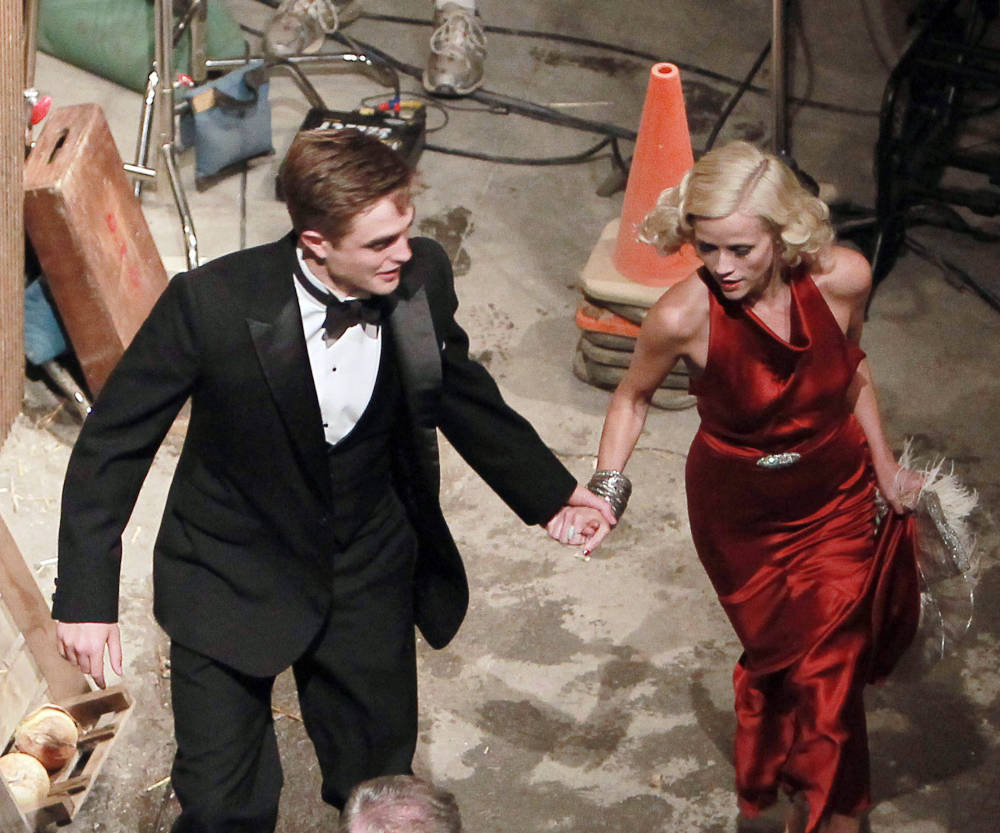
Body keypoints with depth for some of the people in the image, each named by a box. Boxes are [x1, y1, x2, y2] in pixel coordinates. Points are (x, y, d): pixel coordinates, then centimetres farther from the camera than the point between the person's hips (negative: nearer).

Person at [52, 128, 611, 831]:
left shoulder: (422, 277, -15)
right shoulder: (212, 302, -27)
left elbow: (461, 392, 6)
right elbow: (113, 443, -15)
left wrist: (552, 491, 7)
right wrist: (86, 593, -17)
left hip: (370, 573, 3)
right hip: (232, 581, -3)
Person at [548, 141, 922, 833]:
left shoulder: (843, 278, -24)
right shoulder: (684, 316, -31)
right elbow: (633, 396, -8)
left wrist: (886, 468, 9)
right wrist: (607, 484, -22)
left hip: (835, 497, 1)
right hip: (739, 512, -1)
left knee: (828, 669, 5)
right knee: (775, 653, 16)